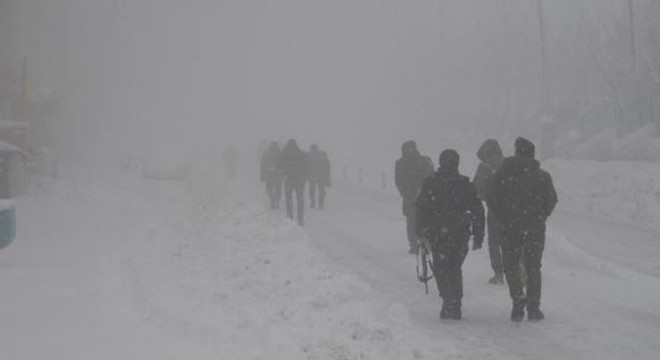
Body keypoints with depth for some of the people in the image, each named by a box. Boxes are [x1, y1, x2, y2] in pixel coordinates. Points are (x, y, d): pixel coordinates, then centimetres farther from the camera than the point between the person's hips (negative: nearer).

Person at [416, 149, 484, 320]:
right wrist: (478, 236, 8)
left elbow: (421, 208, -1)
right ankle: (456, 306, 16)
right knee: (455, 268, 17)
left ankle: (449, 301, -12)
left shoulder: (431, 183, 0)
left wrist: (421, 233, 5)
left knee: (441, 268, 6)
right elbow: (478, 210, 3)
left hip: (437, 234, -2)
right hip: (460, 234, 2)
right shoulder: (466, 184, 3)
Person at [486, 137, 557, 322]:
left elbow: (491, 197, 0)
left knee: (511, 265, 12)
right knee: (533, 268, 10)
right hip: (535, 229, 0)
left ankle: (518, 298, -9)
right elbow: (551, 200, -2)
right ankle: (533, 308, 8)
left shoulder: (502, 173, 0)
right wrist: (540, 218, 11)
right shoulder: (541, 176, -2)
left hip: (510, 228, 0)